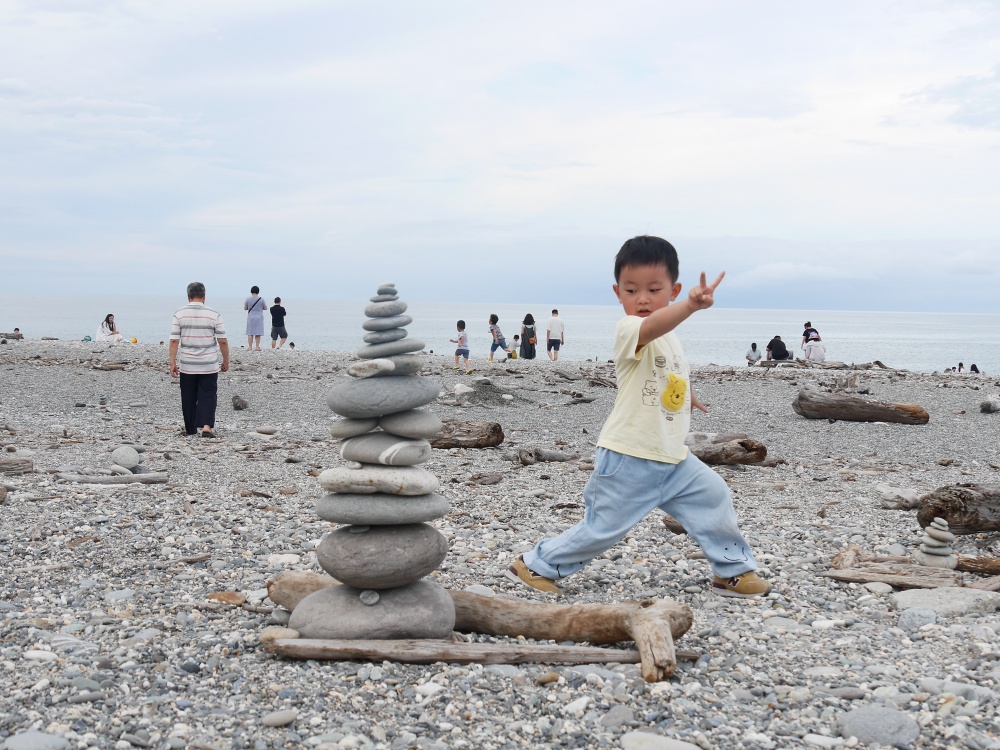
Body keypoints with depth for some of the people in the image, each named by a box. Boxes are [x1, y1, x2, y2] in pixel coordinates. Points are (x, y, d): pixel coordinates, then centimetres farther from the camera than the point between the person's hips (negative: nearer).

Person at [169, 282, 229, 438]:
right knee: (208, 396, 3)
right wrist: (226, 361, 7)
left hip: (187, 366, 1)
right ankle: (207, 426, -13)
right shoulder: (213, 315, -4)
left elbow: (174, 341, -6)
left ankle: (190, 429, 20)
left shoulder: (179, 314, -2)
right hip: (209, 366, -1)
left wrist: (172, 363, -2)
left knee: (188, 398, 12)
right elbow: (223, 341, -4)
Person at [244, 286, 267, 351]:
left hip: (250, 318, 0)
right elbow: (265, 308, 1)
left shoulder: (248, 299, -3)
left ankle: (250, 347, 3)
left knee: (250, 333, 5)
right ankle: (257, 347, 3)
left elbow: (245, 308, 5)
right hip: (259, 318, 0)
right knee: (258, 333, 5)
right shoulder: (261, 299, -5)